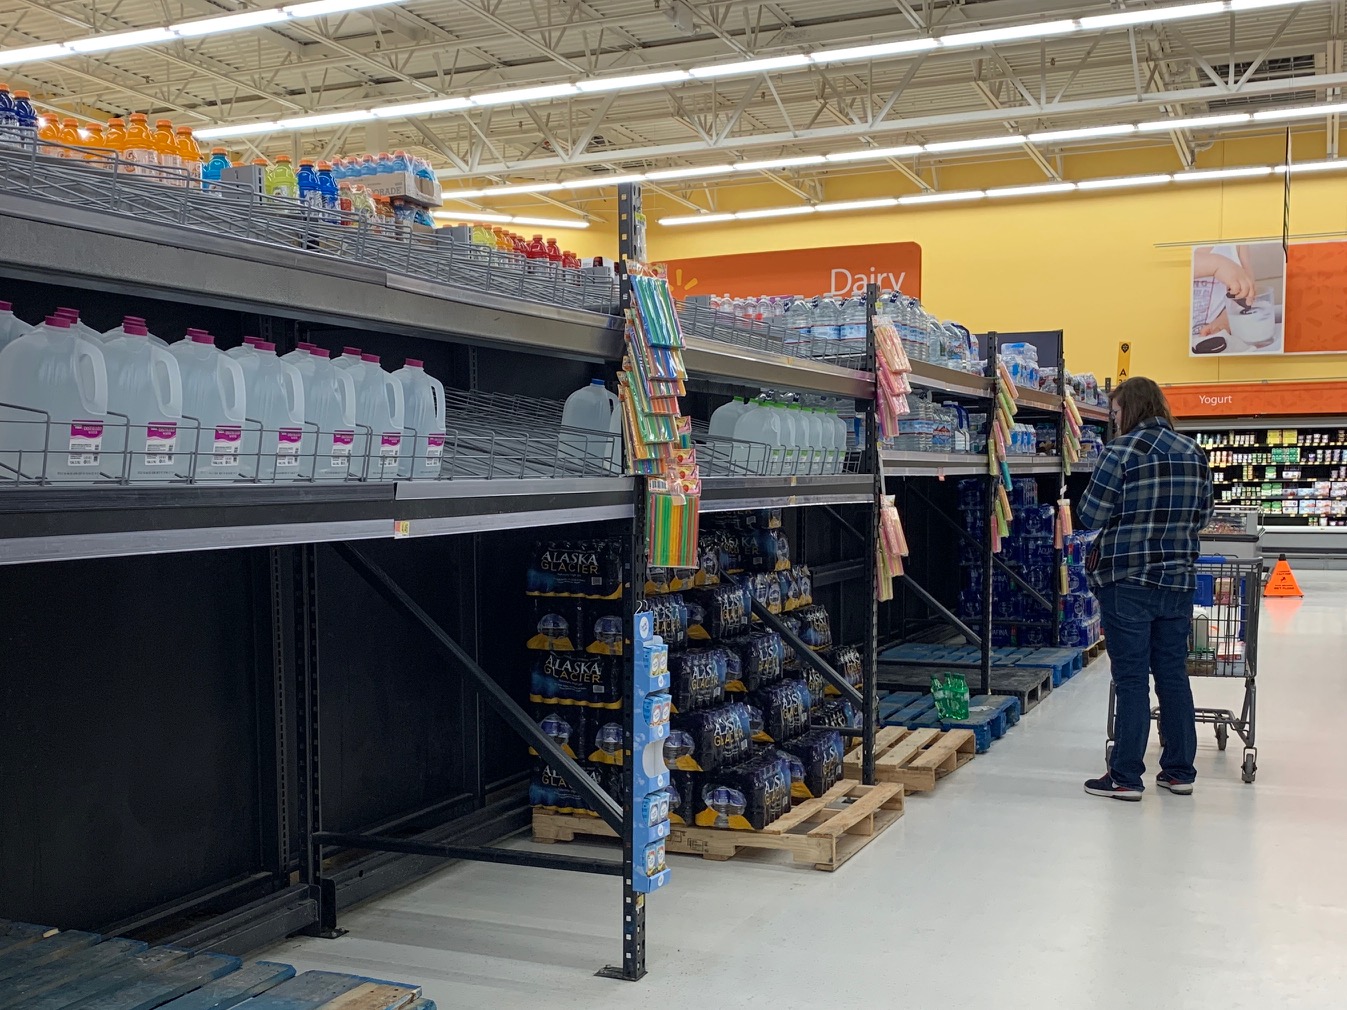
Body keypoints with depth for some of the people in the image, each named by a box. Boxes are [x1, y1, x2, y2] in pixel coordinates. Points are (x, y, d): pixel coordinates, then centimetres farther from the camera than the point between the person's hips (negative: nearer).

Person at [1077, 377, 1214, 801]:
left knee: (1131, 679, -1)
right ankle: (1179, 770, 20)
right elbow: (1202, 517, 13)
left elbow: (1091, 515, -11)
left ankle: (1125, 777, 5)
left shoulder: (1121, 451, -12)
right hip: (1178, 580, 6)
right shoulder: (1194, 453, 7)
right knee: (1173, 674, 13)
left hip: (1127, 580, -5)